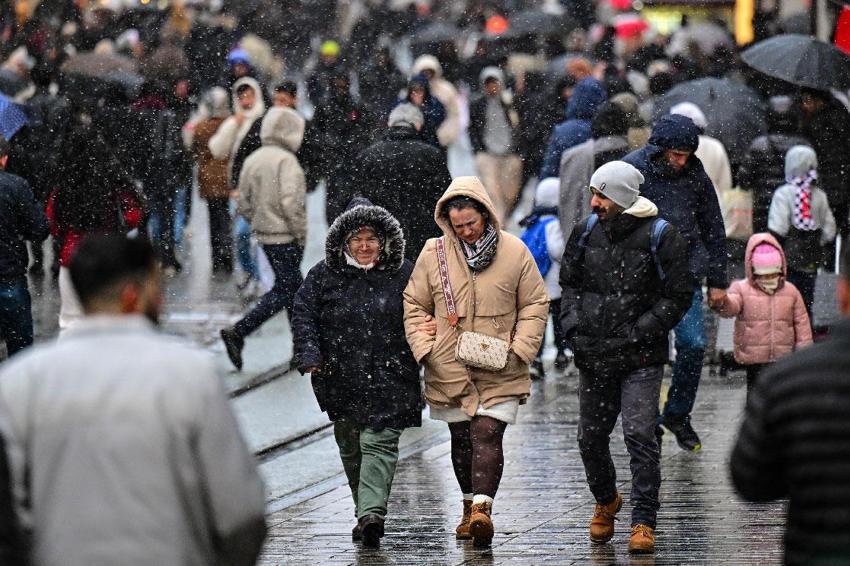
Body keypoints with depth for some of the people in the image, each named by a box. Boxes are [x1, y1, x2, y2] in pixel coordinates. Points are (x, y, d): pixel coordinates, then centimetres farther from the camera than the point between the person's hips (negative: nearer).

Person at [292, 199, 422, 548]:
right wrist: (310, 355, -11)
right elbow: (304, 314, 2)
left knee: (379, 442, -14)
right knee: (351, 448, 10)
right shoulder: (324, 275, 4)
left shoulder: (404, 274, 4)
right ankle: (367, 513, 23)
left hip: (389, 378, -2)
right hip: (341, 379, 2)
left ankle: (371, 515, -24)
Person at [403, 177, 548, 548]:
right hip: (449, 369, 2)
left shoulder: (515, 252, -1)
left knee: (488, 434, -14)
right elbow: (414, 305, 10)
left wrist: (520, 349, -6)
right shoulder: (433, 253, 1)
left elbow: (535, 304, 5)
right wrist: (424, 347, -3)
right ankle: (470, 505, 25)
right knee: (461, 438, 11)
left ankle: (482, 509, -22)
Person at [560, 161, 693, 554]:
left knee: (640, 436, -11)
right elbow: (569, 283, 17)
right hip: (593, 356, 5)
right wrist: (573, 327, 2)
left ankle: (643, 522, -5)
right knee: (591, 438, 12)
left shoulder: (660, 237, -7)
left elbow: (678, 295, -4)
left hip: (641, 359, -5)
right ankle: (605, 501, 37)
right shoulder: (586, 233, 6)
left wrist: (639, 333, -11)